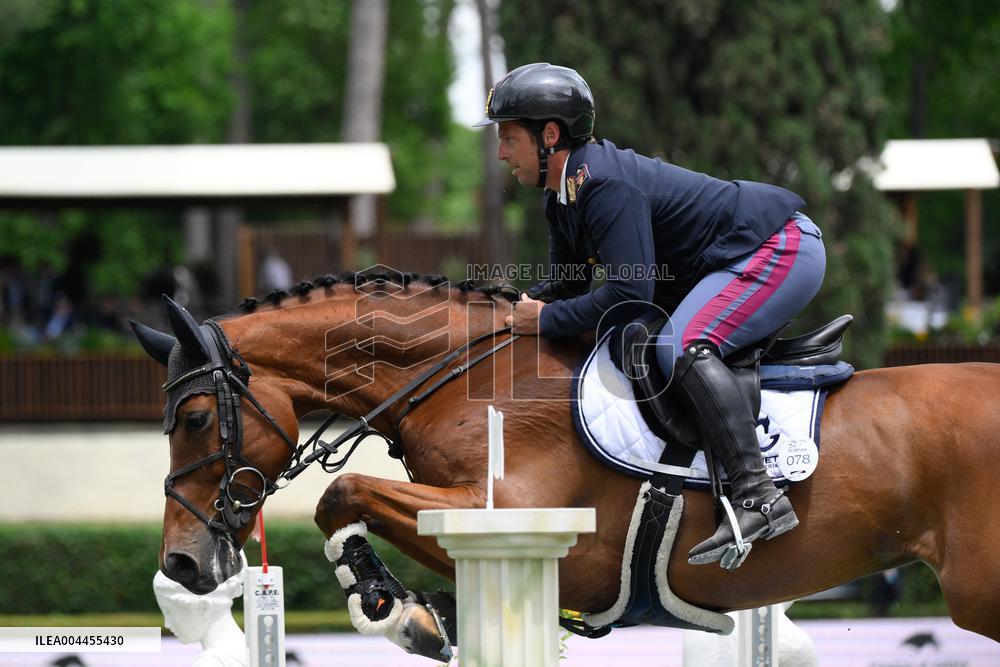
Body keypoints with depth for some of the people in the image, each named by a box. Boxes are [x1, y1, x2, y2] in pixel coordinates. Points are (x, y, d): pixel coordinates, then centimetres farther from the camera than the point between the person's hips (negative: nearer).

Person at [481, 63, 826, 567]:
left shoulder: (604, 185, -26)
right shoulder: (562, 195, 7)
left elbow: (631, 293, -32)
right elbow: (567, 286, 14)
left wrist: (547, 320, -21)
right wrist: (509, 316, -3)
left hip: (782, 249, -11)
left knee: (683, 346, -29)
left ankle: (759, 497, -38)